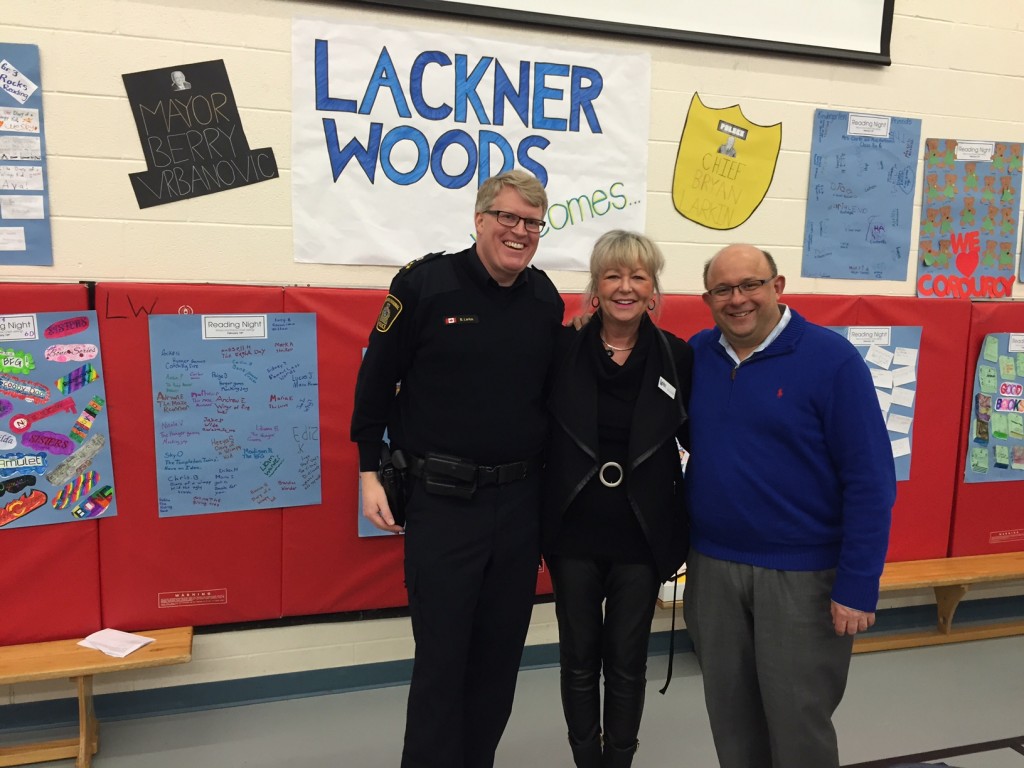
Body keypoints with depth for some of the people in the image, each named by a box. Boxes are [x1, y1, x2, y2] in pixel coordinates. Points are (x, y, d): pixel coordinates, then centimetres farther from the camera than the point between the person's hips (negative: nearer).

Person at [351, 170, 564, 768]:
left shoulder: (547, 300, 5)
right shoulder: (425, 284, -8)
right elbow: (376, 379, -3)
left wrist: (547, 481, 11)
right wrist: (370, 473, -4)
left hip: (520, 500, 5)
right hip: (441, 501, -4)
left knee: (501, 653, 16)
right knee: (441, 656, 5)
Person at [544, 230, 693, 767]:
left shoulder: (677, 357, -4)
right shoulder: (563, 350, -6)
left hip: (641, 536, 0)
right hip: (575, 532, 0)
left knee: (627, 662, 14)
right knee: (579, 658, 15)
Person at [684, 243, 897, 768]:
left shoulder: (831, 358, -12)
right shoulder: (695, 355, 1)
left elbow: (869, 478, -12)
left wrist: (858, 585, -14)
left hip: (803, 573, -4)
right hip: (712, 565, 4)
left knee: (798, 719, 11)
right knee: (729, 711, 19)